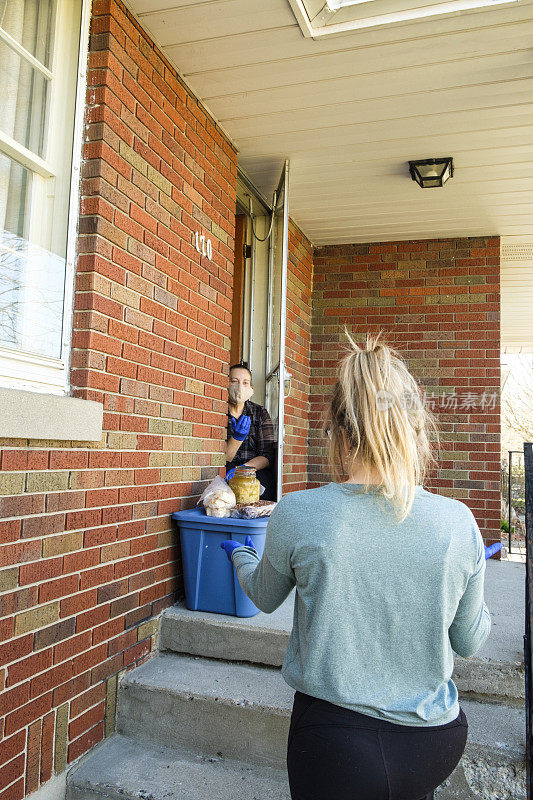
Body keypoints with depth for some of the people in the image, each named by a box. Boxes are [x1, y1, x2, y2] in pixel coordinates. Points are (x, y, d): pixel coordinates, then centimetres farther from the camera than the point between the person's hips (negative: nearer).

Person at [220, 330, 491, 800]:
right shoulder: (459, 522, -14)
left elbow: (264, 598, 3)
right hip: (437, 746, 3)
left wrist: (239, 555, 25)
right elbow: (468, 642, 1)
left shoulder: (297, 514, -20)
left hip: (335, 748, -2)